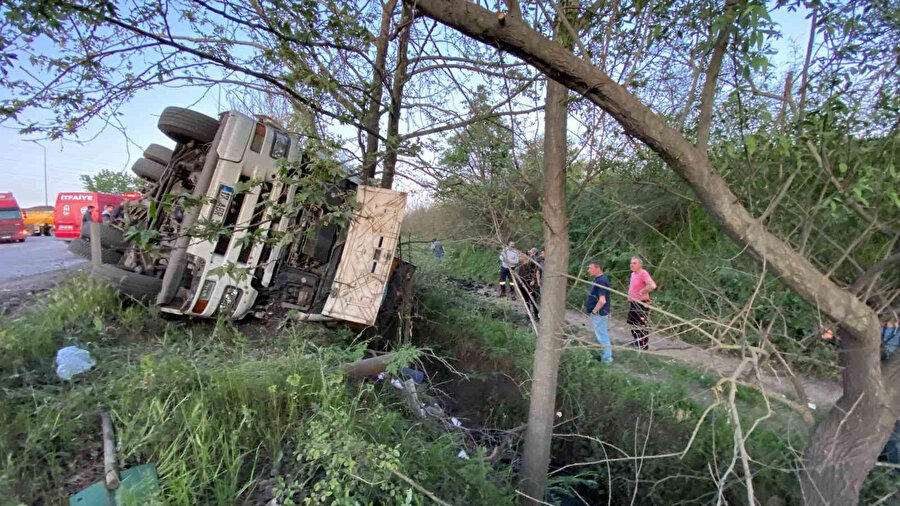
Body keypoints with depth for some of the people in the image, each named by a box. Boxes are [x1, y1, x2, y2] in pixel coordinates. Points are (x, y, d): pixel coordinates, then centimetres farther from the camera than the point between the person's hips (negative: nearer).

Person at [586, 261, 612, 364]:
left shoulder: (601, 281, -23)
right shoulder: (599, 279, 8)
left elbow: (602, 301, -30)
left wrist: (594, 311, -19)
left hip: (599, 314, -10)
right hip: (598, 313, 10)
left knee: (602, 336, 1)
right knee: (603, 335, 20)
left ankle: (607, 359, 12)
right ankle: (605, 355, 32)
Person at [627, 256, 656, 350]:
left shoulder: (643, 273, -20)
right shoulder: (633, 274, 9)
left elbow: (652, 286, -36)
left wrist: (642, 292, -23)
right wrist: (629, 295, 16)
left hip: (641, 304, -10)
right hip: (633, 303, 10)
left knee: (641, 326, 0)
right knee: (633, 324, 20)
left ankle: (643, 345, 11)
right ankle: (636, 341, 36)